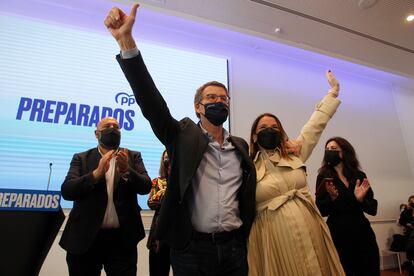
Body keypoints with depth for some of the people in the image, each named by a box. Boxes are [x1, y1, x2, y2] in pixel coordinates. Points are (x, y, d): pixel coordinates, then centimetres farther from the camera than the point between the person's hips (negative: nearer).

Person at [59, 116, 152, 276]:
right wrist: (97, 173, -22)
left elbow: (146, 187, -6)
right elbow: (66, 191, -7)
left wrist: (127, 170, -24)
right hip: (85, 237, 1)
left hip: (122, 239, 0)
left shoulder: (133, 157, 5)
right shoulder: (81, 158, 5)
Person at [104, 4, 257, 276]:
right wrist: (127, 41, -27)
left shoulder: (241, 146, 7)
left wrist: (243, 238, 9)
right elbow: (151, 101, -18)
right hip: (191, 249, -3)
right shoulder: (184, 136, -5)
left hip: (234, 248, 4)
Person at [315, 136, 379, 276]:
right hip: (338, 235, -3)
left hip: (363, 233, 3)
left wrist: (361, 199, -15)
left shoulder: (360, 175, 4)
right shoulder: (324, 177, -3)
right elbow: (321, 211, -8)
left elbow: (373, 209, 3)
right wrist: (332, 198, -24)